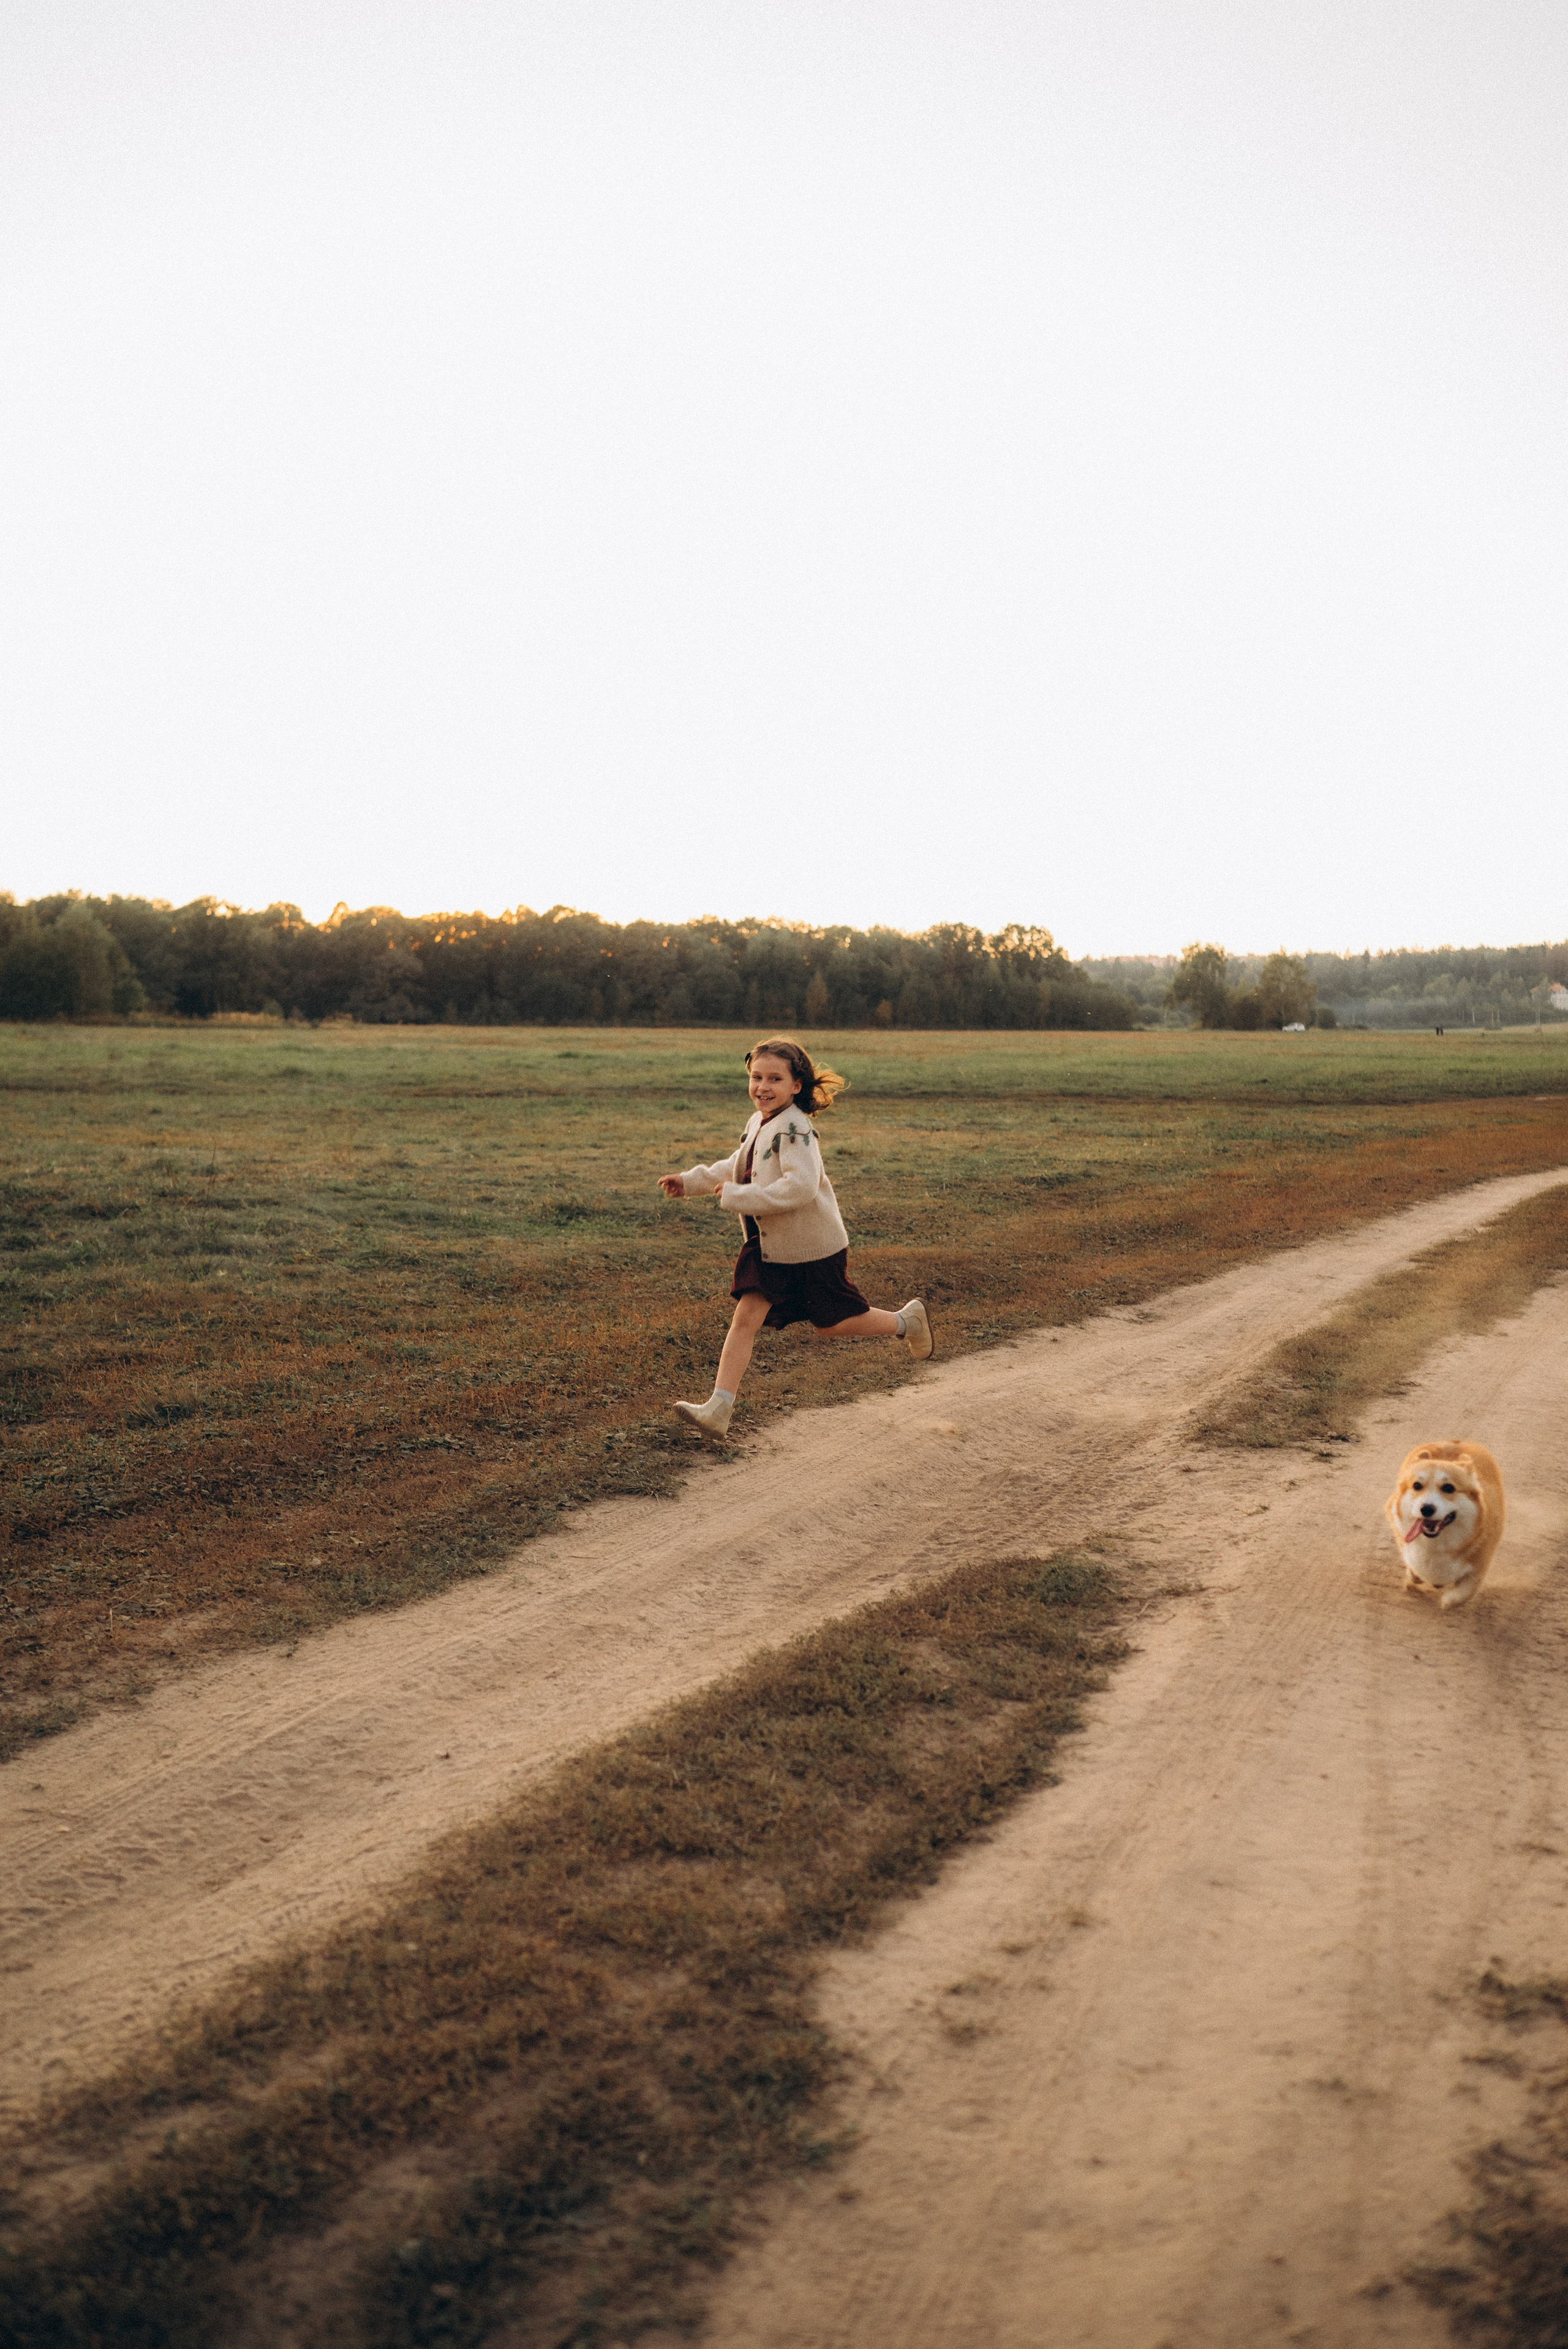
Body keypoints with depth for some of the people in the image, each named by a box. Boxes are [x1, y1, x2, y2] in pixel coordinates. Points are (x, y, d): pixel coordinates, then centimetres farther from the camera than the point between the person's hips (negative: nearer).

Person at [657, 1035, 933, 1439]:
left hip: (811, 1246, -7)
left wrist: (736, 1197, -30)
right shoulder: (758, 1122, 6)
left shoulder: (795, 1129, -23)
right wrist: (690, 1182, 14)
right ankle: (717, 1410, -8)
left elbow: (801, 1186, -35)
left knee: (832, 1324, 10)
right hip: (767, 1244, 7)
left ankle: (906, 1321, 35)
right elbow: (739, 1166, 24)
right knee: (745, 1318, -4)